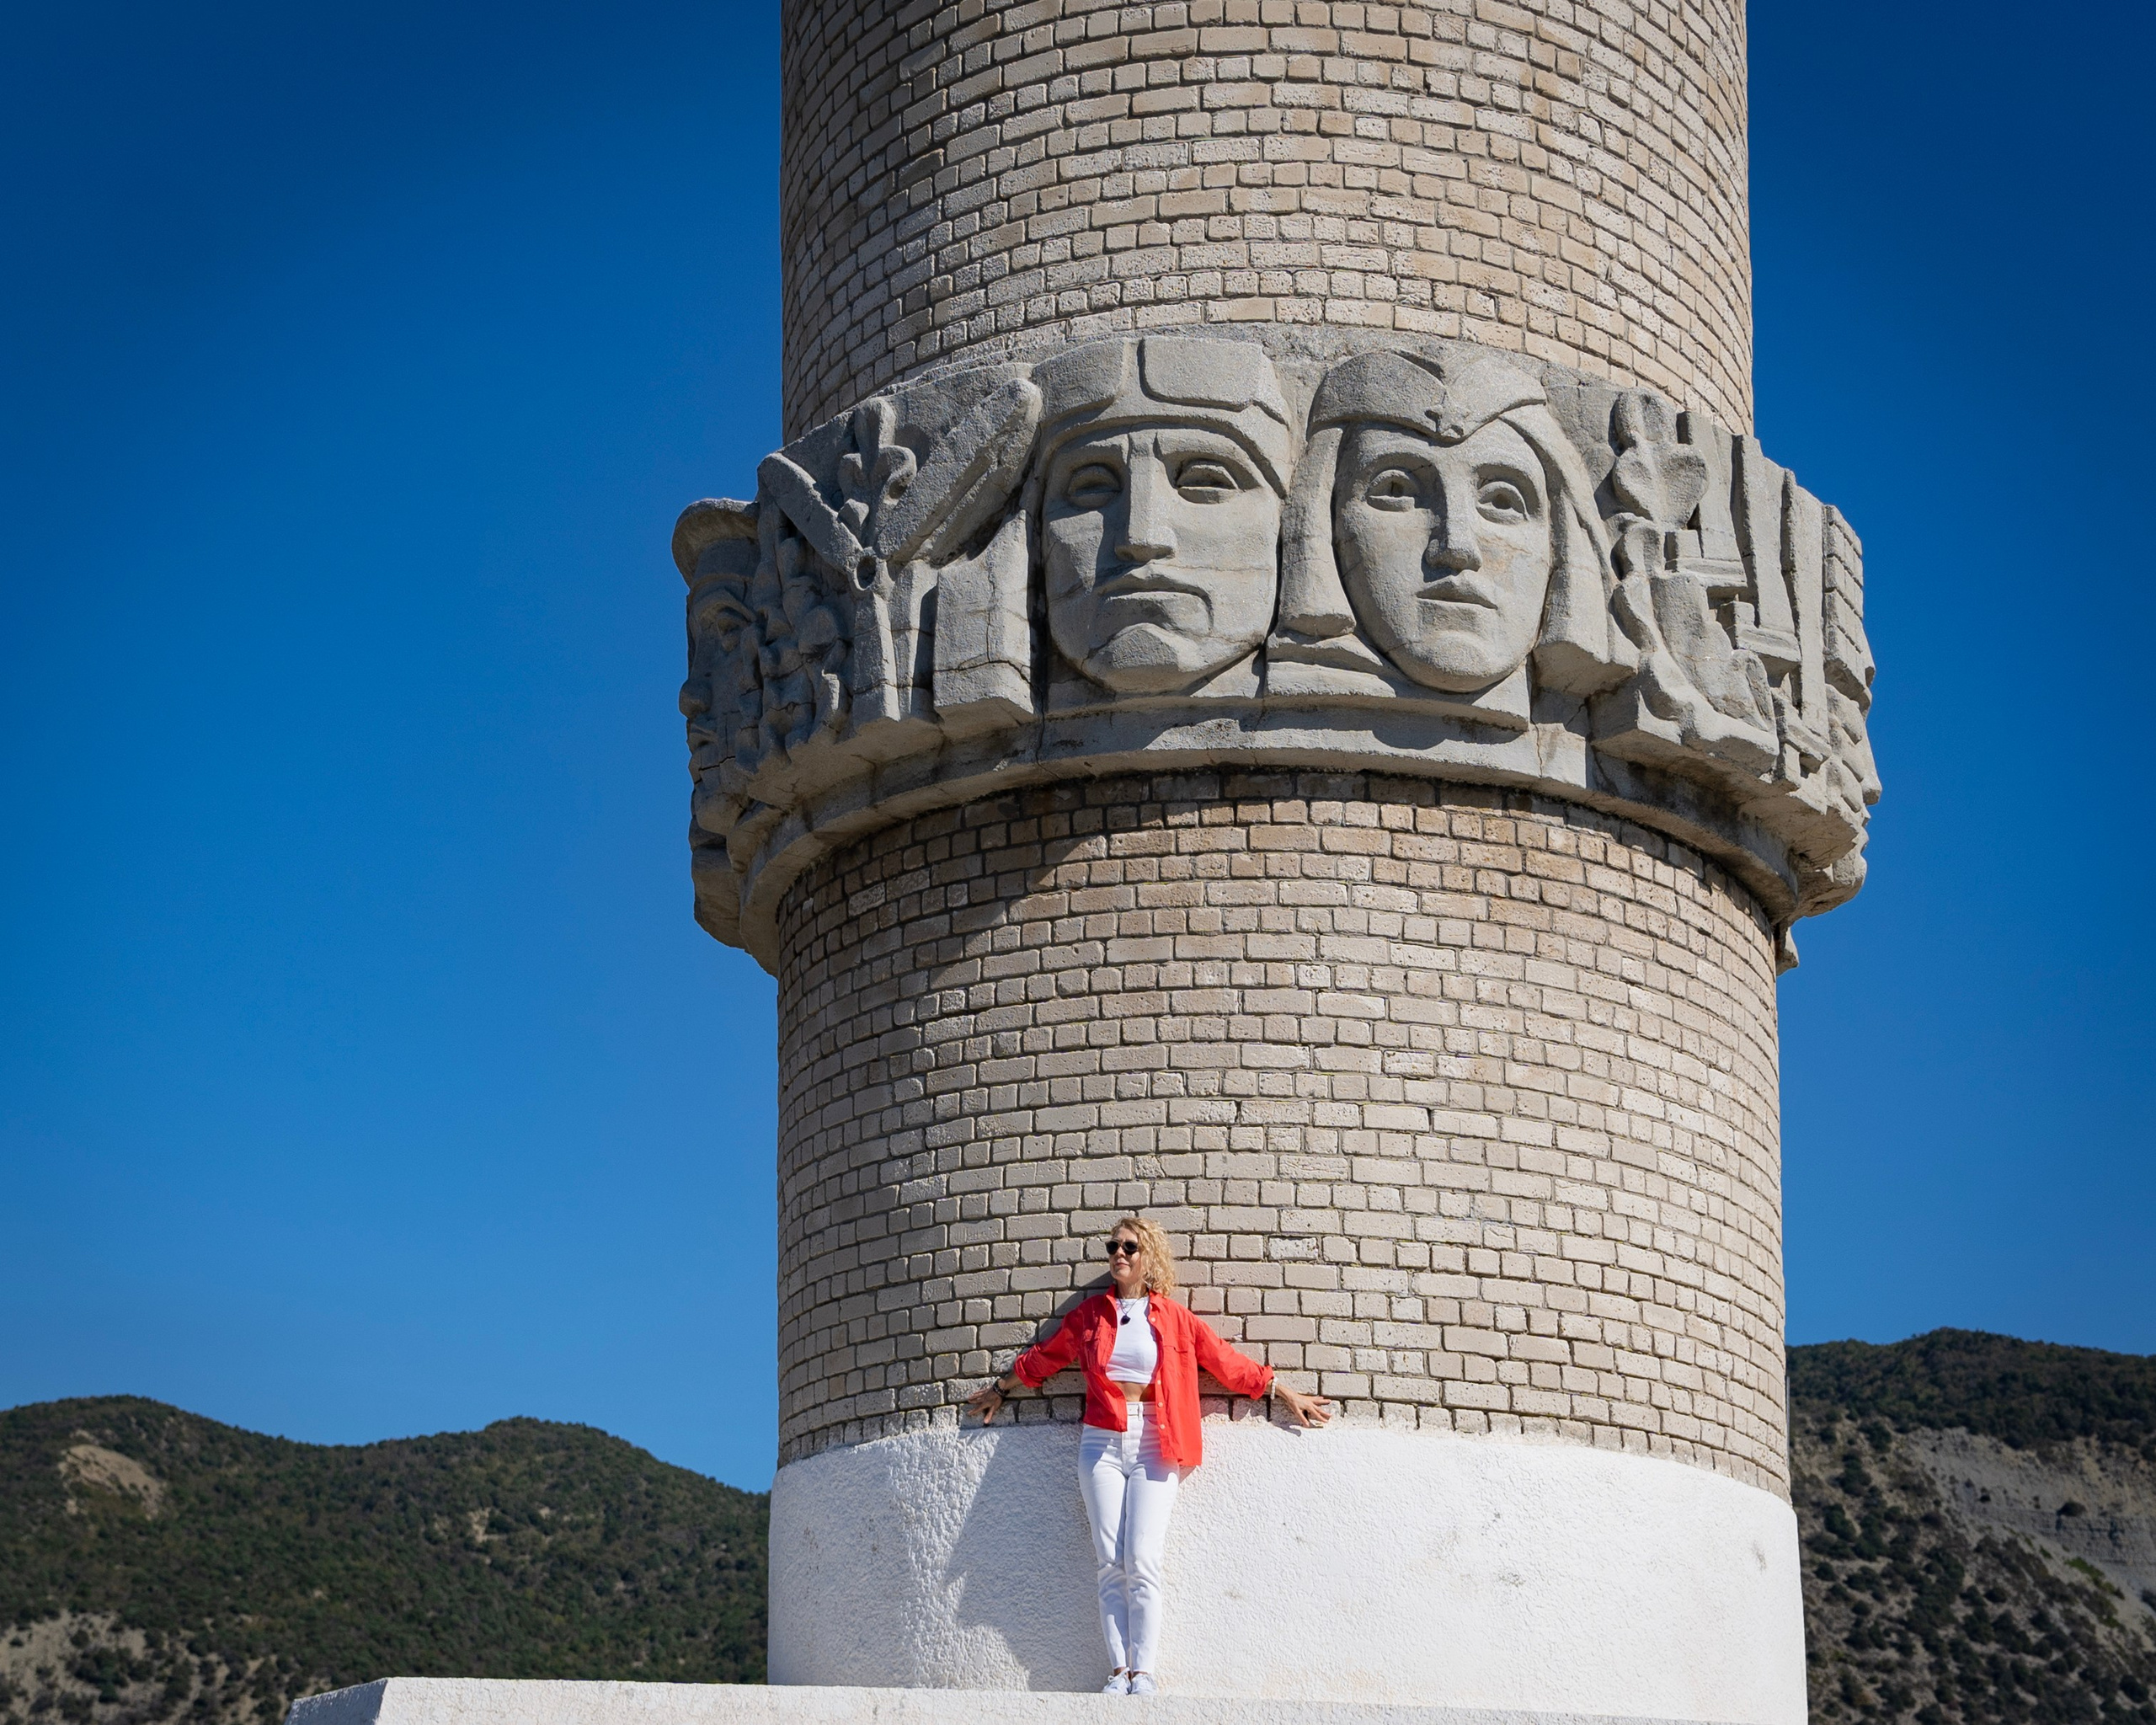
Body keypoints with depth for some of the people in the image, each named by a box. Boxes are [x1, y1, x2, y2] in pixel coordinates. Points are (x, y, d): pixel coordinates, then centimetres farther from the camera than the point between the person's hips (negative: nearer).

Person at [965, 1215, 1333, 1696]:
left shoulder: (1176, 1319, 5)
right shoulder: (1089, 1315, 10)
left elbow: (1229, 1363, 11)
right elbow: (1042, 1358, 24)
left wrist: (1287, 1395, 14)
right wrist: (999, 1390, 34)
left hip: (1153, 1448, -2)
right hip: (1102, 1442, 2)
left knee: (1142, 1561, -11)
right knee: (1110, 1562, -4)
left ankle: (1143, 1673, -11)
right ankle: (1119, 1670, -5)